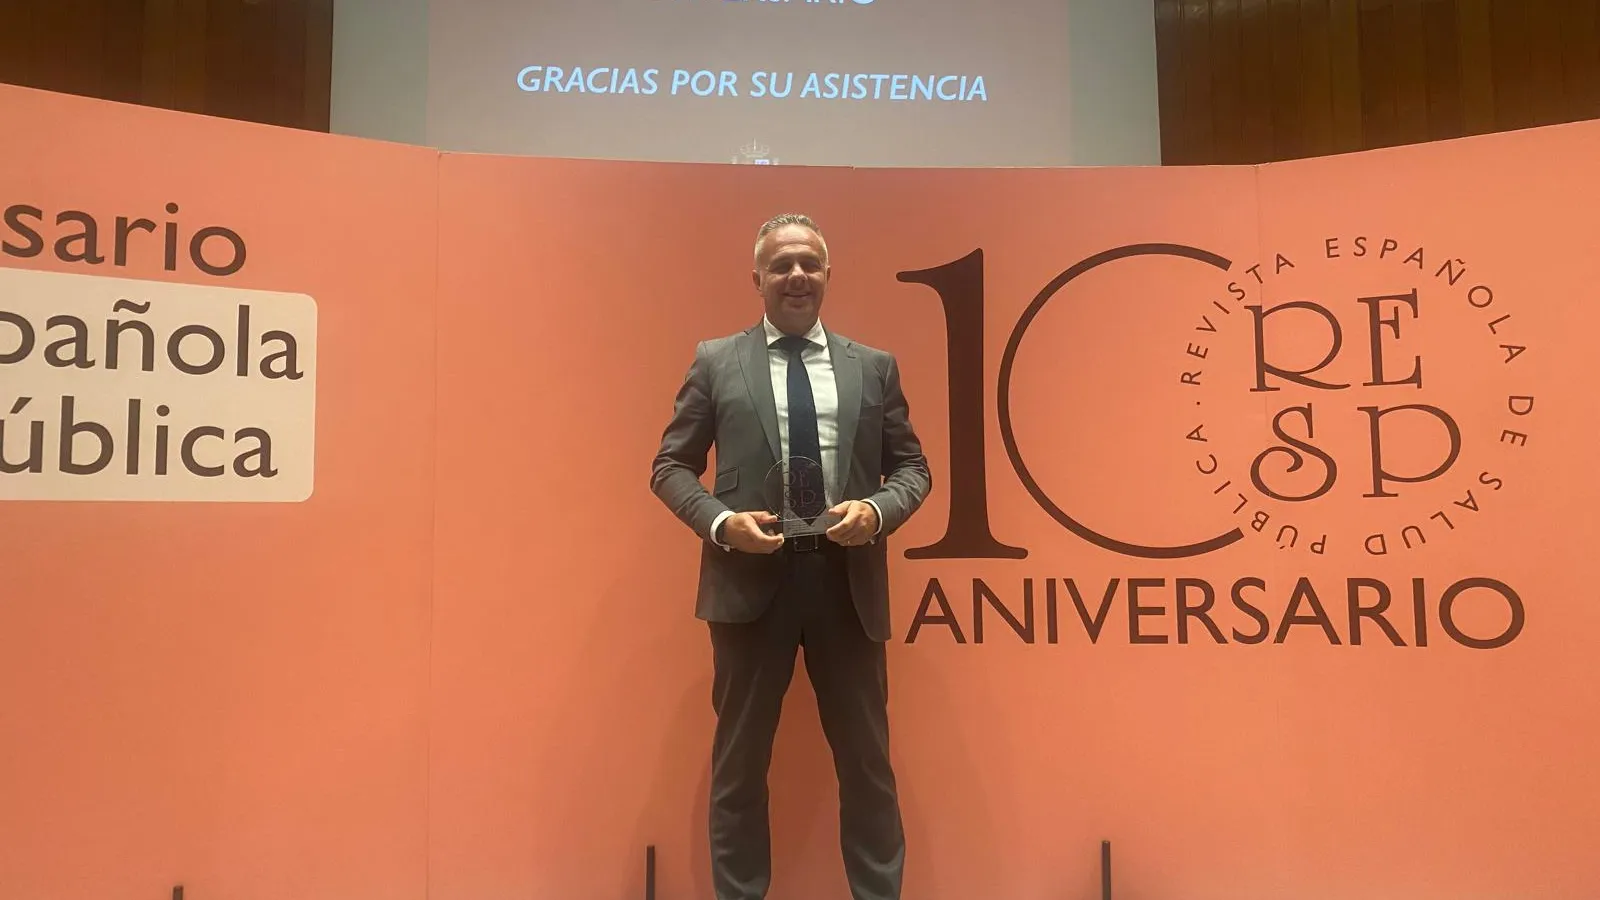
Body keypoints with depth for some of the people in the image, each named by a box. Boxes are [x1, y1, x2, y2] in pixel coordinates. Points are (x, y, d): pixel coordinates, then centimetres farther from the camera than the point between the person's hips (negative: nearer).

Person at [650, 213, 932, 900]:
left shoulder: (874, 367, 9)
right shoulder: (716, 362, 4)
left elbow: (913, 467, 10)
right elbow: (670, 467, 4)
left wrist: (877, 511, -11)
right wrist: (721, 523, -14)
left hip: (848, 579, 2)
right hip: (751, 578, -1)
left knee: (866, 759, 12)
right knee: (740, 760, 12)